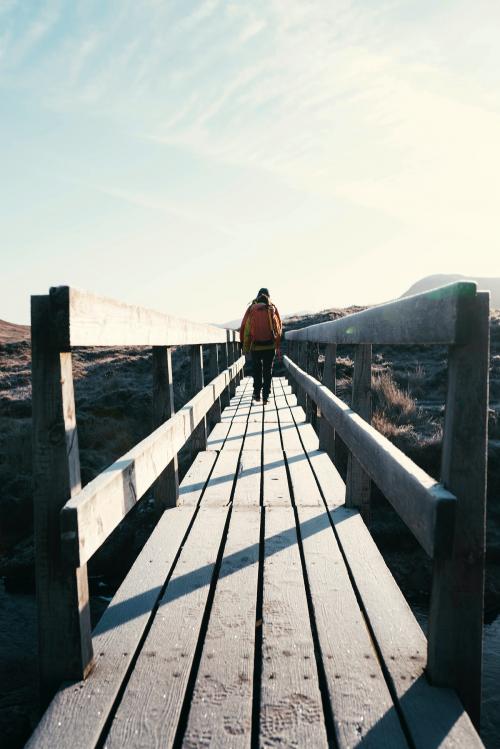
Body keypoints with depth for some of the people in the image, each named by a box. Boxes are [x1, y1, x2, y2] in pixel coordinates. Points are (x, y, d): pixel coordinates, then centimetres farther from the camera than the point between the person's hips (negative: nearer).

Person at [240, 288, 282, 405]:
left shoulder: (251, 310, -2)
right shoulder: (273, 309, 0)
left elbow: (246, 329, -1)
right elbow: (278, 328, 2)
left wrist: (245, 347, 7)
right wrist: (277, 346, 8)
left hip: (255, 346, 0)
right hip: (270, 346, 0)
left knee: (257, 370, 16)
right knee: (268, 371, 8)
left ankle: (257, 394, 18)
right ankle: (266, 396, 5)